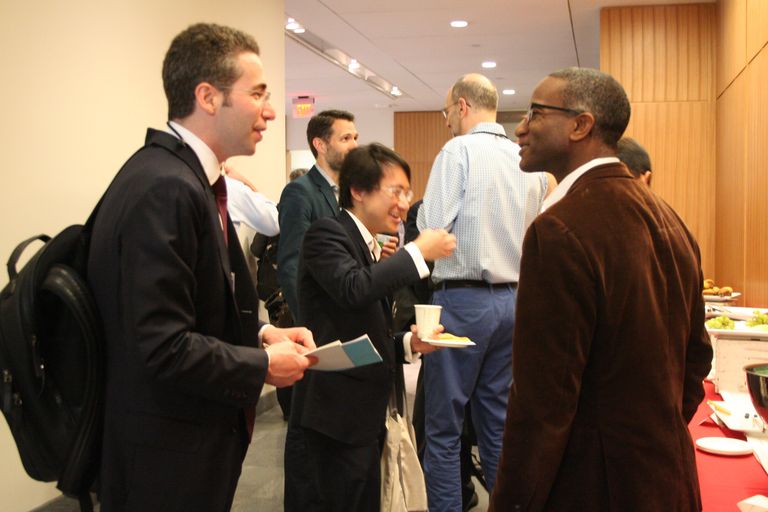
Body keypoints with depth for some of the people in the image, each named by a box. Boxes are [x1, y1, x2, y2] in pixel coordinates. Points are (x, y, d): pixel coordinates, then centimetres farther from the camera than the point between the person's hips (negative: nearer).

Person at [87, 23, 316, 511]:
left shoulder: (184, 176, 6)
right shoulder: (165, 187, -25)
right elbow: (164, 348, -28)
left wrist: (260, 332, 2)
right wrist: (263, 365, -15)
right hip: (171, 455, -9)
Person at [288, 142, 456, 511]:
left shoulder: (370, 248, 17)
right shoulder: (327, 233, -10)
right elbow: (353, 289, -31)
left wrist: (407, 343, 4)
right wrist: (418, 253, -21)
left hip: (366, 411, 9)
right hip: (339, 410, -9)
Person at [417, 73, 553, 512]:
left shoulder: (459, 150, -9)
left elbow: (432, 230, -16)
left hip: (462, 298, -6)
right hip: (512, 299, 7)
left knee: (444, 427, 2)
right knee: (497, 421, 16)